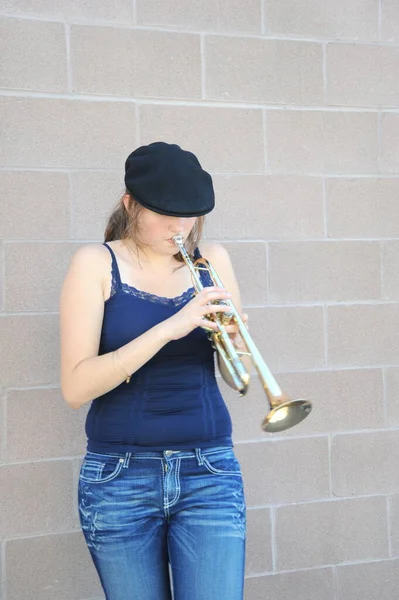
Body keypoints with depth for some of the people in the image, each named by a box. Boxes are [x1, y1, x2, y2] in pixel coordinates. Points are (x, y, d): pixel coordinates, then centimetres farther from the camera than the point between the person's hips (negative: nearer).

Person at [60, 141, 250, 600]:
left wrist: (233, 341, -16)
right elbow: (75, 387, -15)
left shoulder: (212, 260, 5)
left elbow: (236, 377, 6)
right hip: (121, 476, -2)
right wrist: (169, 329, -23)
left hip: (209, 472, 2)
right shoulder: (97, 263, -4)